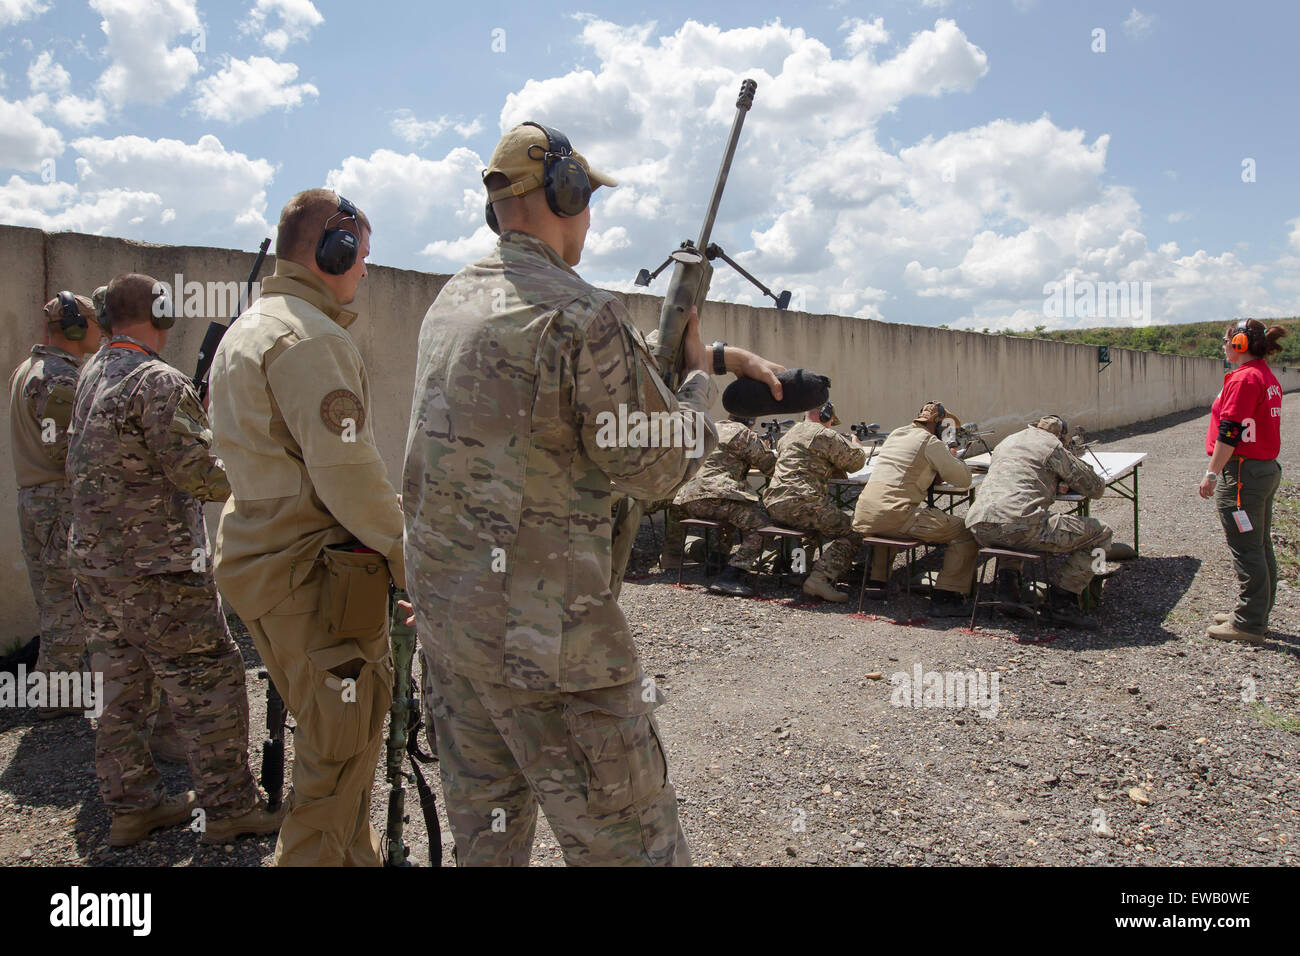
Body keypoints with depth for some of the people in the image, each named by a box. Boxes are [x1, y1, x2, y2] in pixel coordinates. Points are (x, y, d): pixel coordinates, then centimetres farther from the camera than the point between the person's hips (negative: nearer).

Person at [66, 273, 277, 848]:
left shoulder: (89, 376, 12)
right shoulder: (158, 382, -16)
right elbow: (199, 474, -18)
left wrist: (197, 411, 14)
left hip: (93, 564, 9)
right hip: (157, 570, -9)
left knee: (122, 689, 15)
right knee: (209, 685, 1)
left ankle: (132, 806, 26)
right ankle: (229, 808, 8)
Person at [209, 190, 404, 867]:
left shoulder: (245, 329, 18)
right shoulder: (310, 336, -16)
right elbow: (348, 472, -23)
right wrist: (409, 558, -13)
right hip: (315, 573, -11)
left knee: (335, 735, 21)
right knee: (341, 748, 0)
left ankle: (355, 855, 35)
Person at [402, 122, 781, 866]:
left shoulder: (453, 299, 10)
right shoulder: (580, 314, -17)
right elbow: (658, 467, -10)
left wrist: (715, 352, 15)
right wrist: (701, 379, 7)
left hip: (440, 602, 9)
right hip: (541, 631, -9)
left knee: (484, 826, 22)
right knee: (631, 845, 3)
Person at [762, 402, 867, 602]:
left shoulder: (787, 436, 27)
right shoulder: (826, 435, 1)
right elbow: (856, 461, 7)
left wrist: (836, 469, 31)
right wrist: (856, 445, 30)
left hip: (773, 505, 9)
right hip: (800, 504, -9)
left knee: (828, 525, 27)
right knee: (851, 533, -2)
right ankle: (821, 578, -19)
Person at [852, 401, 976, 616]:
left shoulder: (895, 434, 23)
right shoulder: (930, 442, 0)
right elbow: (963, 480, 3)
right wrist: (953, 456, 21)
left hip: (865, 516, 8)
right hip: (896, 515, -8)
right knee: (966, 532, -1)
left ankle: (877, 581, 36)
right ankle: (944, 597, -2)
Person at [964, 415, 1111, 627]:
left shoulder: (1006, 441, 28)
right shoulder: (1053, 446, 8)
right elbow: (1096, 489, 13)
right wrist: (1066, 481, 34)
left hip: (979, 527, 7)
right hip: (1020, 527, -7)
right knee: (1100, 533, 8)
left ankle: (1009, 577, 20)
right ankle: (1061, 600, 5)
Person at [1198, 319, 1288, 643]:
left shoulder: (1244, 378, -17)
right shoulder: (1267, 377, 15)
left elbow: (1230, 432, -21)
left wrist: (1212, 474, -17)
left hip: (1244, 472, -10)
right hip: (1268, 468, 10)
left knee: (1247, 550, -4)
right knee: (1261, 547, 16)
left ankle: (1249, 624, 3)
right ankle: (1256, 615, 26)